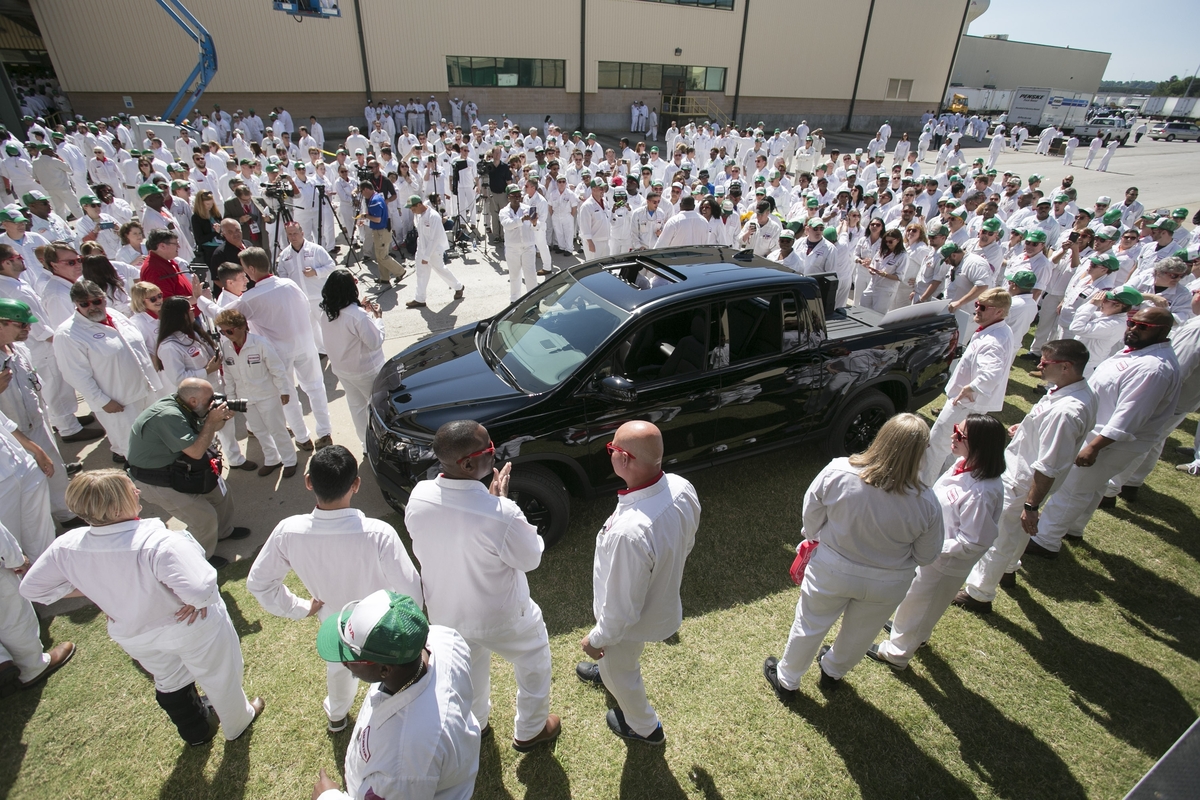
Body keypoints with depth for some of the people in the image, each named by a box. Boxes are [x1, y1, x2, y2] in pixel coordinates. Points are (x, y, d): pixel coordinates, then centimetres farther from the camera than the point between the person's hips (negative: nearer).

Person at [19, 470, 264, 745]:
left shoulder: (66, 547, -21)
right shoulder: (160, 544, -40)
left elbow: (32, 588, -3)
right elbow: (200, 590, -46)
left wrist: (95, 590, 0)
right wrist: (198, 602, -23)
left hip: (133, 635, 6)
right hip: (190, 626, -5)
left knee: (169, 682, 33)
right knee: (219, 677, 24)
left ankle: (196, 732, 58)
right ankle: (237, 722, 51)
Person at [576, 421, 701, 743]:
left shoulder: (629, 532, -46)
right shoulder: (682, 488, -23)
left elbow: (622, 609, -31)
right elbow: (687, 543, -1)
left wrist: (596, 639, -11)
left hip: (632, 621, -7)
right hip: (663, 595, 7)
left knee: (620, 672, 27)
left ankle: (644, 727, 56)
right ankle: (606, 673, 70)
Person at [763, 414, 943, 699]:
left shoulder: (837, 472, -27)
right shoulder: (926, 503, -24)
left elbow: (811, 516, -12)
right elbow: (925, 556, -8)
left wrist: (814, 538, 9)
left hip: (831, 571, -1)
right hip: (886, 585, 1)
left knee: (809, 627, 22)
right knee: (859, 634, 29)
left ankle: (786, 681, 44)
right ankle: (832, 672, 56)